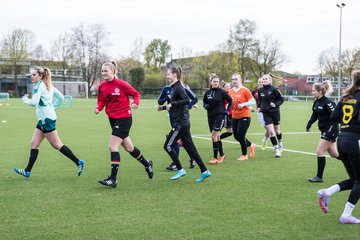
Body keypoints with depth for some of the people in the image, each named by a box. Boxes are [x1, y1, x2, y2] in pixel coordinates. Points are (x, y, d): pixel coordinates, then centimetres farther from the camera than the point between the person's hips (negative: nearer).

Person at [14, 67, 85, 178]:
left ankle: (78, 162, 0)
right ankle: (27, 171, 12)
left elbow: (34, 102, -22)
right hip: (43, 119, 10)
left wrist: (25, 99, -3)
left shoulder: (39, 86, -13)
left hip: (46, 119, -10)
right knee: (34, 144, 9)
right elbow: (61, 97, 17)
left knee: (56, 144, -4)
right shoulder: (48, 85, 14)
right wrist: (53, 108, 17)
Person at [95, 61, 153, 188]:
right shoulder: (102, 86, 2)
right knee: (128, 147, 17)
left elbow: (136, 94, -4)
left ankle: (113, 179, -9)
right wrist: (98, 108, -10)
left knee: (112, 146, -14)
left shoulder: (121, 84, -14)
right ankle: (147, 164, 41)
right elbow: (101, 100, 11)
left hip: (124, 118, -7)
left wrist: (135, 103, -22)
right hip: (113, 119, 7)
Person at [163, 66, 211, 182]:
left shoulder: (178, 87, -13)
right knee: (190, 148, 9)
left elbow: (186, 100, -28)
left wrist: (172, 104, -26)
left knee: (168, 145, -4)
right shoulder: (174, 87, 15)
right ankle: (204, 171, 11)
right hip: (182, 122, 9)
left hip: (181, 123, -9)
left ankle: (180, 170, 3)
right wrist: (164, 107, 28)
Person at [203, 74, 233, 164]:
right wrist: (206, 106, -3)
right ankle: (222, 155, 27)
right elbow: (204, 102, 18)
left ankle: (215, 157, -7)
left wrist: (227, 110, -2)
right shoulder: (207, 92, 4)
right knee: (217, 136, 12)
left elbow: (230, 100, 4)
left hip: (220, 116, -5)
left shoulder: (222, 92, -7)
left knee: (214, 136, -13)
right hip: (211, 116, 5)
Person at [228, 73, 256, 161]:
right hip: (235, 117, 7)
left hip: (244, 116, -6)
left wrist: (243, 104, -21)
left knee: (241, 136, -8)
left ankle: (244, 155, 10)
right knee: (236, 136, 8)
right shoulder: (230, 91, 8)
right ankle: (251, 145, 33)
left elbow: (253, 102, -9)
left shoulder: (245, 90, -8)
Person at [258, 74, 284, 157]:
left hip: (275, 112, -2)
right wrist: (259, 107, 4)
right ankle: (277, 149, -2)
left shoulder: (274, 89, -11)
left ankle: (280, 143, 44)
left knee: (277, 130, 14)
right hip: (266, 113, 2)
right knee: (271, 132, -9)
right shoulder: (260, 91, 2)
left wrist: (276, 104, -21)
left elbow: (281, 99, -6)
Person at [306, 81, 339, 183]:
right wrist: (309, 124, 0)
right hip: (324, 129, 9)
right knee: (334, 153, 15)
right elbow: (314, 115, 17)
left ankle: (319, 177, 1)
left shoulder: (327, 103, -20)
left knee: (320, 151, -8)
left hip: (331, 129, -9)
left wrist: (332, 132, -25)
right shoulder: (316, 102, 6)